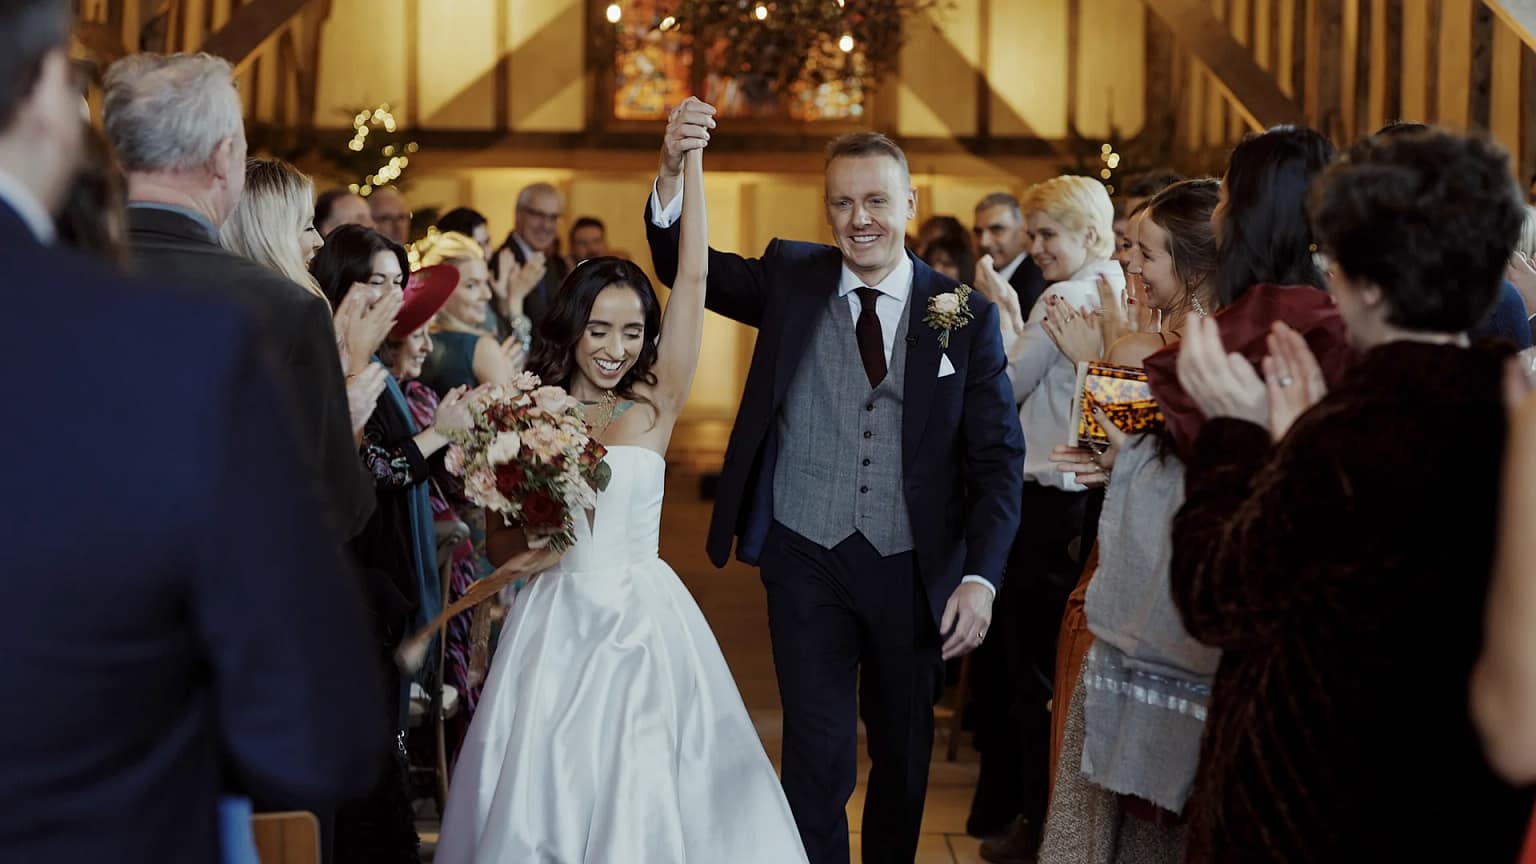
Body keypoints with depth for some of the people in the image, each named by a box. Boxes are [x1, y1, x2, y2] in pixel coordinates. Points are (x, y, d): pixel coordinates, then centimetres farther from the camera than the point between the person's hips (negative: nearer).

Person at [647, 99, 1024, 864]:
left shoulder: (966, 315, -5)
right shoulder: (792, 279, -1)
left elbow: (997, 456, -5)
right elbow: (685, 268, -12)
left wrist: (981, 575, -15)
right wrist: (673, 170, -31)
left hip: (915, 569, 1)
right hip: (807, 561, -1)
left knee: (904, 752, 17)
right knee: (817, 757, 0)